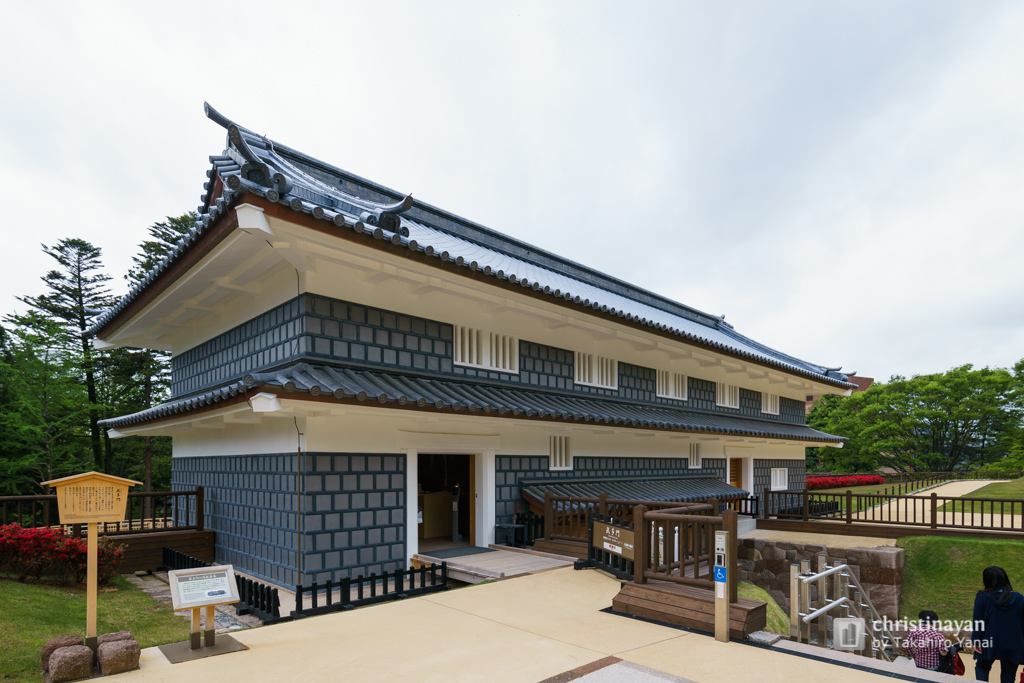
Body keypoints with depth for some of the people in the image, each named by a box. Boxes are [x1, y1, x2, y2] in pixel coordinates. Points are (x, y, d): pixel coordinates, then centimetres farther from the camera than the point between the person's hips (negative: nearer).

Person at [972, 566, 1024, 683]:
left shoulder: (982, 597, -9)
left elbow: (978, 621, -10)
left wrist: (976, 640, -3)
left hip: (989, 646, -2)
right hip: (1013, 647, 2)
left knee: (981, 668, 19)